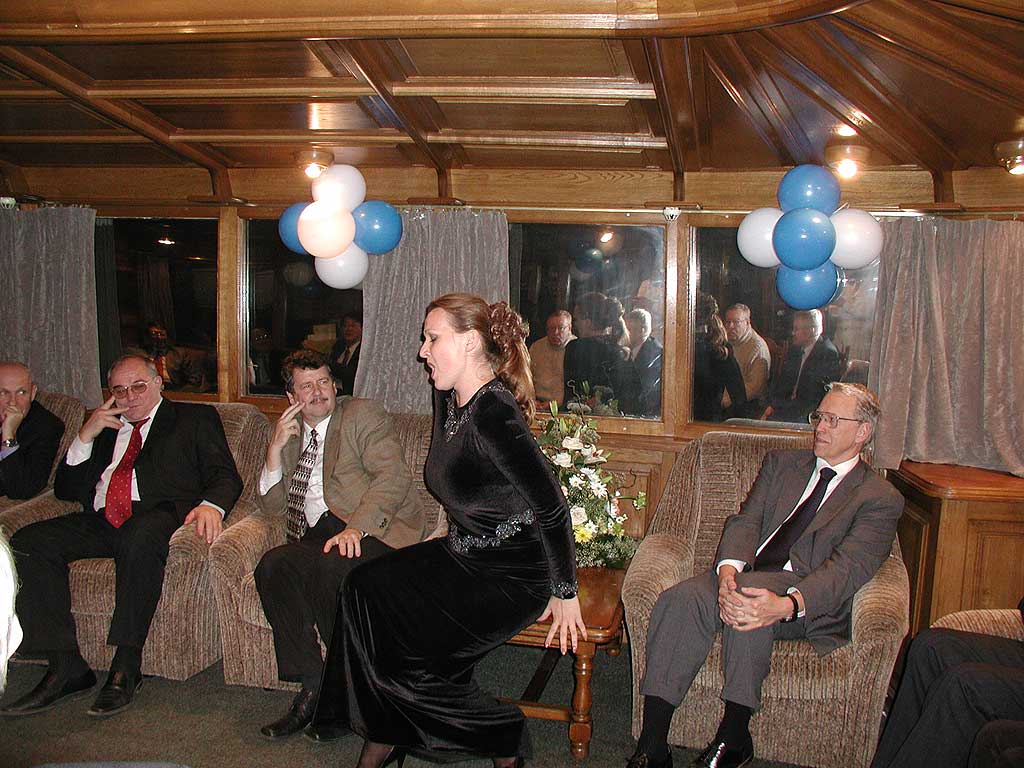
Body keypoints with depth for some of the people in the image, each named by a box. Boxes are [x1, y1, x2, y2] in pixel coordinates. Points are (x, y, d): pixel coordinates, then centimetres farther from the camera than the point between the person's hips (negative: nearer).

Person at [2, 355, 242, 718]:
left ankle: (126, 668, -26)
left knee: (140, 540, -38)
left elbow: (225, 474, 3)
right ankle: (66, 668, -16)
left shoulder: (195, 418, 16)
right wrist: (86, 435, 7)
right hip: (100, 521, 5)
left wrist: (210, 505, -20)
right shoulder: (103, 427, 29)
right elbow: (66, 490, 22)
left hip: (156, 515, -5)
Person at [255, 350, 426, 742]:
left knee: (322, 567, -33)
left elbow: (394, 476, -10)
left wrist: (356, 527, -24)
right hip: (318, 532, 5)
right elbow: (273, 506, 16)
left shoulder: (363, 413, 4)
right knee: (271, 567, -24)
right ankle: (313, 688, -16)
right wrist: (276, 448, 2)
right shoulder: (289, 432, 21)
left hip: (375, 528, -5)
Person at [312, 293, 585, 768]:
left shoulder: (494, 412, -26)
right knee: (365, 587, -7)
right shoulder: (447, 398, 2)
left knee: (410, 654, -15)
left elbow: (551, 507, -25)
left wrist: (565, 594, -17)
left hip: (514, 573, -9)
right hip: (464, 552, 9)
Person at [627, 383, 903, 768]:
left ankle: (734, 736, -22)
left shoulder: (881, 499, 6)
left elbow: (848, 567, -10)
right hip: (745, 573, 4)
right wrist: (728, 569, -16)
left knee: (751, 597, -37)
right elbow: (746, 521, 8)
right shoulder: (782, 463, 21)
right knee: (680, 599, -28)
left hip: (808, 599, -4)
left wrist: (786, 604, -30)